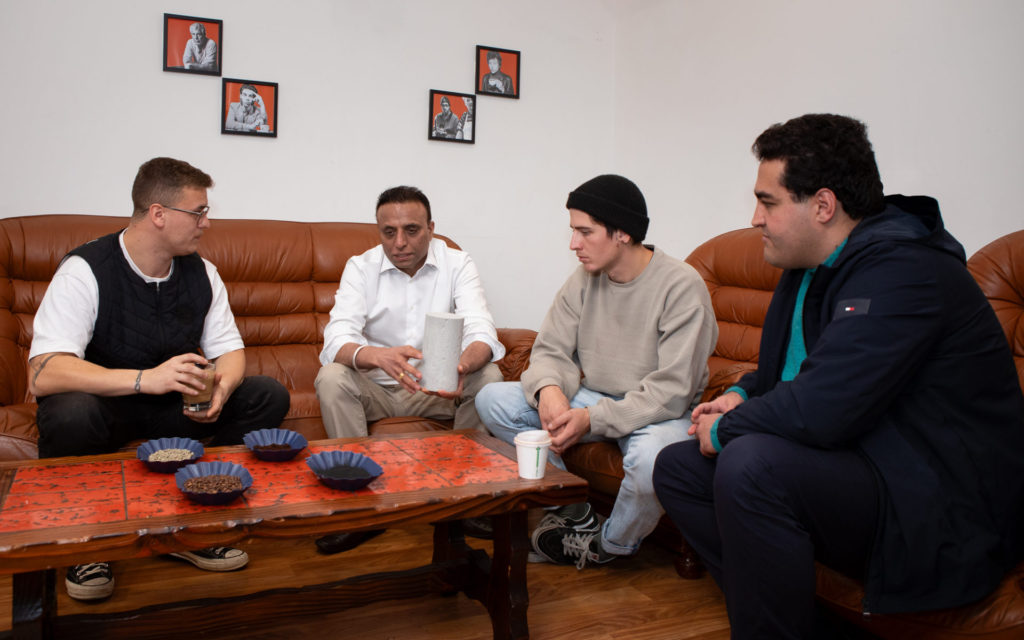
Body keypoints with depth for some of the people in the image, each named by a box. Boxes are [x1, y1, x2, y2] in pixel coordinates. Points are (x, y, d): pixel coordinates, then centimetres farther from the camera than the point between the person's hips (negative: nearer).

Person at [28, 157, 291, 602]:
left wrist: (221, 389, -23)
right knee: (71, 413, -38)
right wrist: (144, 379, -42)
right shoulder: (86, 271, -18)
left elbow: (229, 350, 2)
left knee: (269, 396, -13)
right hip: (103, 403, -4)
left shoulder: (202, 273, -1)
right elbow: (42, 374, -29)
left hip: (175, 409, 5)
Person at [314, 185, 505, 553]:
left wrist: (463, 365, -46)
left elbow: (481, 331, -21)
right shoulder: (361, 267, -7)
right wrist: (378, 356, -47)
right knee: (331, 379, -28)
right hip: (376, 388, 0)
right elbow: (337, 338, -22)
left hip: (439, 388, 0)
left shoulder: (457, 264, -6)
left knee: (489, 377, -26)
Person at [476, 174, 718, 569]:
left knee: (652, 460, -40)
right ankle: (574, 515, 0)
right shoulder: (584, 280, 1)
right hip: (593, 399, 6)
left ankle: (611, 545, -3)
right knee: (492, 400, -10)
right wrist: (549, 388, -24)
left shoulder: (681, 286, -17)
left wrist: (592, 418, -29)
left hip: (655, 413, -5)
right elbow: (551, 351, 1)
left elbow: (673, 390, -22)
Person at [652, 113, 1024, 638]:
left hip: (939, 510, -10)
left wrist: (725, 430, -14)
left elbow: (821, 410, -32)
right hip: (854, 460, 10)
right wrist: (740, 397, 4)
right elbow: (781, 369, 25)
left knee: (749, 465, -33)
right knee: (677, 467, 4)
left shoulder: (903, 271, -22)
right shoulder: (811, 267, 8)